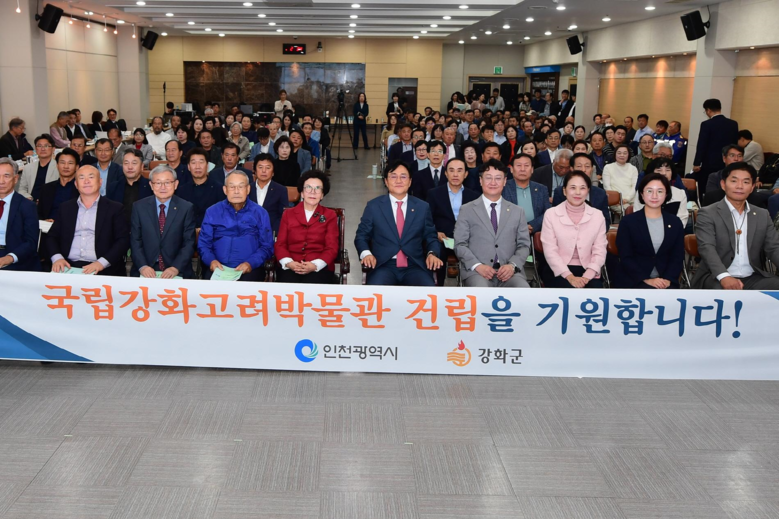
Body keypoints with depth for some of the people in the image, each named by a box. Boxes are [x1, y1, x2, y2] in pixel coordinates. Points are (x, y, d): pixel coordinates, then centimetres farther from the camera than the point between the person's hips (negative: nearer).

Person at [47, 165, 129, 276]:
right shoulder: (66, 208, 18)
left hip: (102, 270, -2)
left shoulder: (114, 208, 8)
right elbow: (52, 236, 17)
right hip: (69, 266, 3)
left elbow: (123, 240, 0)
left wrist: (102, 263, -14)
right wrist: (57, 257, -3)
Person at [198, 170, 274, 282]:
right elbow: (203, 243, 10)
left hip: (249, 269, -1)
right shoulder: (212, 212, 12)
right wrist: (211, 260, -11)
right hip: (218, 269, 1)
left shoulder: (260, 213, 8)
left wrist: (250, 263, -14)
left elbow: (267, 246, 4)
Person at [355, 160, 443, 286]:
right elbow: (361, 236, 12)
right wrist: (366, 254, -9)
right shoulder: (373, 206, 9)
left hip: (414, 266, 2)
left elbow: (431, 237, 17)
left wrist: (432, 254, -5)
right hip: (384, 266, -1)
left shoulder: (423, 207, 13)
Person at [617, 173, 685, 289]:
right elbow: (625, 258, -4)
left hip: (665, 281, 3)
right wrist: (646, 279, -15)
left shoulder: (675, 223, 11)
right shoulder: (628, 222, 1)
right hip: (634, 281, -3)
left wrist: (667, 279, -10)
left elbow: (678, 257, 7)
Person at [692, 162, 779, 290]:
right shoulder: (707, 214, 0)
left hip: (754, 278, 5)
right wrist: (724, 276, -31)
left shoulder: (762, 215, 16)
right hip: (716, 278, -5)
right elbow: (707, 248, -14)